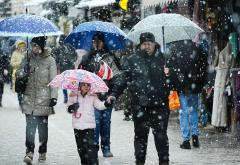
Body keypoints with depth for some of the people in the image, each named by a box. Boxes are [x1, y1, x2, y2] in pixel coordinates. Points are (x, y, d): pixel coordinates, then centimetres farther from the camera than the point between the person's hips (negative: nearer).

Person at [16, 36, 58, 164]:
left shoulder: (50, 60, -1)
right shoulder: (28, 58, 7)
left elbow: (53, 80, -1)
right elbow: (18, 74, 10)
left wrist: (54, 97, -8)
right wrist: (24, 71, -12)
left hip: (44, 97, -2)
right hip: (30, 97, 2)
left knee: (43, 125, 6)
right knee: (30, 124, -10)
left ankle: (42, 152, 19)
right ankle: (29, 152, -14)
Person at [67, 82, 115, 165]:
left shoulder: (93, 97, 2)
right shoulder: (74, 96, 5)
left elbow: (99, 105, -7)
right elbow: (69, 108, 8)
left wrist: (106, 104, -27)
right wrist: (71, 108, -15)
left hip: (89, 126, -3)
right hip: (77, 126, 3)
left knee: (90, 146, -13)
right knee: (80, 148, 10)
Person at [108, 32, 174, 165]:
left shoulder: (161, 59, 10)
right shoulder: (132, 60, 5)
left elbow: (170, 82, 18)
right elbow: (122, 80, 4)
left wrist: (168, 75, -5)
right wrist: (113, 94, -8)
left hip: (159, 105, 1)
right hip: (140, 106, -1)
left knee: (161, 135, 0)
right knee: (140, 135, 6)